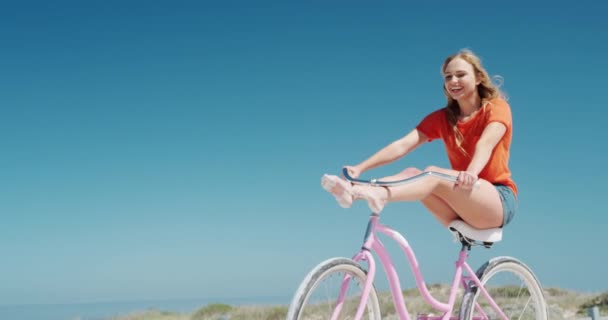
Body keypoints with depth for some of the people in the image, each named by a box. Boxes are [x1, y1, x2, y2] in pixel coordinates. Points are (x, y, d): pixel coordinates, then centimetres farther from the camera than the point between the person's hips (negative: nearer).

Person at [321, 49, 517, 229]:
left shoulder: (497, 108, -3)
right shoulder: (442, 118, 9)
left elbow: (485, 143, -26)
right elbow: (403, 145, -7)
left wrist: (471, 172, -48)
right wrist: (360, 168, -23)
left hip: (499, 201, -5)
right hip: (462, 211, 5)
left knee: (434, 174, -31)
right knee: (412, 173, -21)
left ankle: (379, 195, -58)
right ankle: (355, 190, -46)